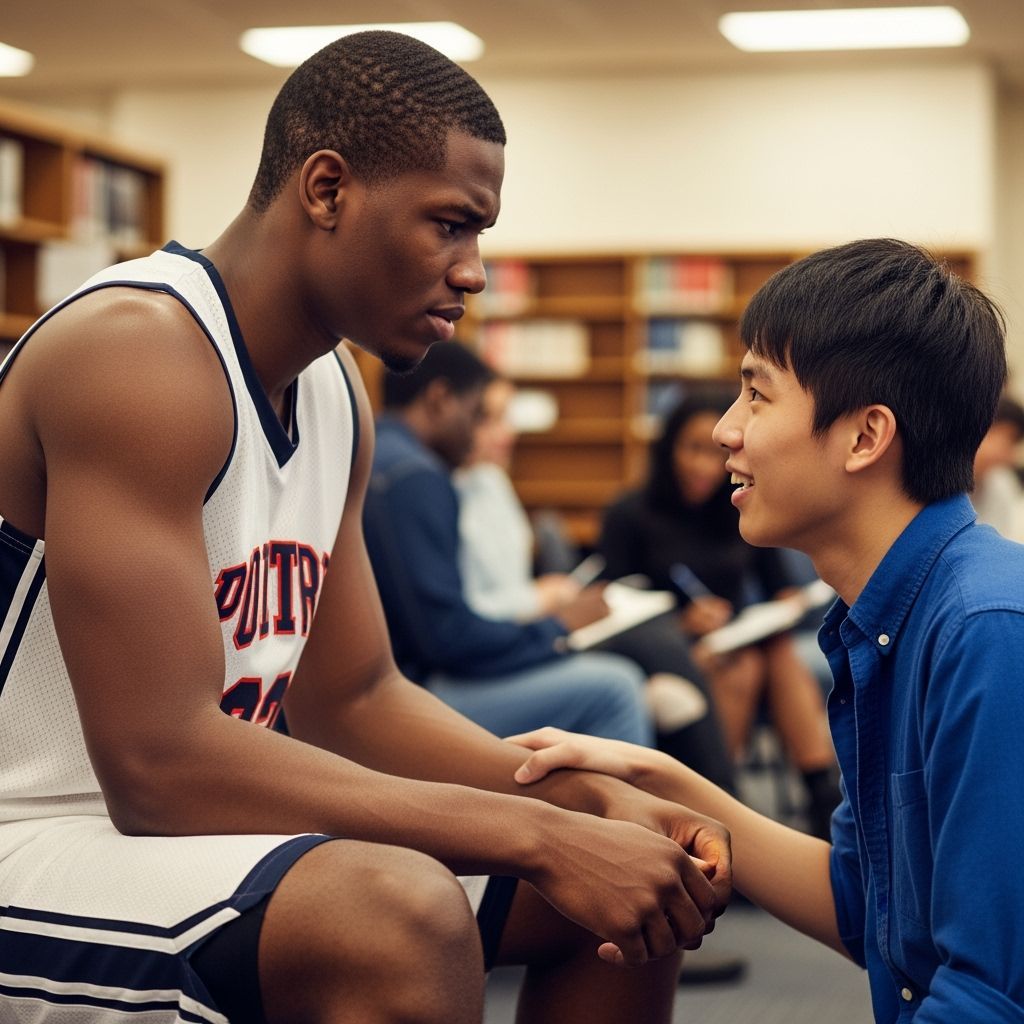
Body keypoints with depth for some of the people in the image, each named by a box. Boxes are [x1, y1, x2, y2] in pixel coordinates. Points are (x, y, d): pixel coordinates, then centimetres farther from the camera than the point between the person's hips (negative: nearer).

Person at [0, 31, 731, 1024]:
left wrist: (596, 801, -3)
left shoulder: (333, 394, 8)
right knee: (402, 914, -36)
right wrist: (541, 835, -25)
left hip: (184, 822, 9)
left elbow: (352, 699, 13)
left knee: (639, 891, 10)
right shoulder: (139, 353, -20)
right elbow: (158, 764, -27)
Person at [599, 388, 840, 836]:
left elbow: (780, 588, 17)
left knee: (786, 656, -30)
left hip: (742, 644, 4)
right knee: (743, 667, -33)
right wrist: (682, 624, -19)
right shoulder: (629, 515, 2)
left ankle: (826, 796, -37)